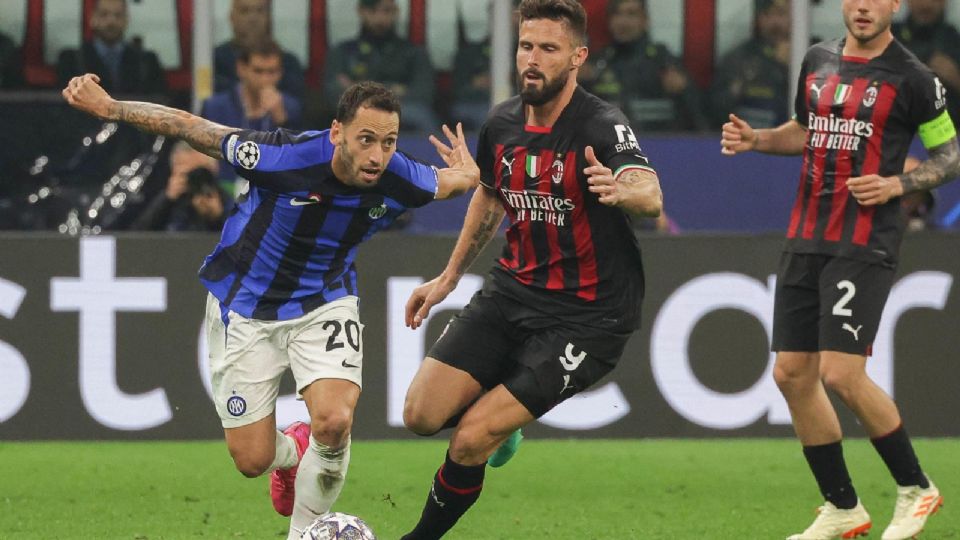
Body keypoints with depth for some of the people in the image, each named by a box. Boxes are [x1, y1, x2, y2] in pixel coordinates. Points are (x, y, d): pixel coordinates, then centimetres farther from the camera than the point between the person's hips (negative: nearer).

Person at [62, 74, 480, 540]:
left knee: (334, 422, -24)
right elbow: (190, 127, -20)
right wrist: (108, 107, -17)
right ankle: (291, 452, 41)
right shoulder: (283, 159, -33)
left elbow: (452, 181, 3)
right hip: (246, 305, -1)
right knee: (252, 461, 1)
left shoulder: (399, 181, -23)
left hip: (324, 302, 2)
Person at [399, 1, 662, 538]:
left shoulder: (602, 126, -20)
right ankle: (497, 419, 26)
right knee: (422, 414, -7)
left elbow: (650, 195, -40)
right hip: (513, 291, 6)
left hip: (587, 314, -6)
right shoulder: (503, 123, 0)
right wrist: (449, 277, 27)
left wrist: (623, 190, -63)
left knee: (470, 442, -15)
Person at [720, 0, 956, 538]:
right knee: (793, 375, 4)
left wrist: (898, 184, -14)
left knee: (841, 374, -16)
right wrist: (757, 139, 9)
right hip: (806, 240, 7)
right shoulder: (818, 61, 11)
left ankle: (916, 489, 4)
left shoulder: (912, 78, -6)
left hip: (866, 245, -7)